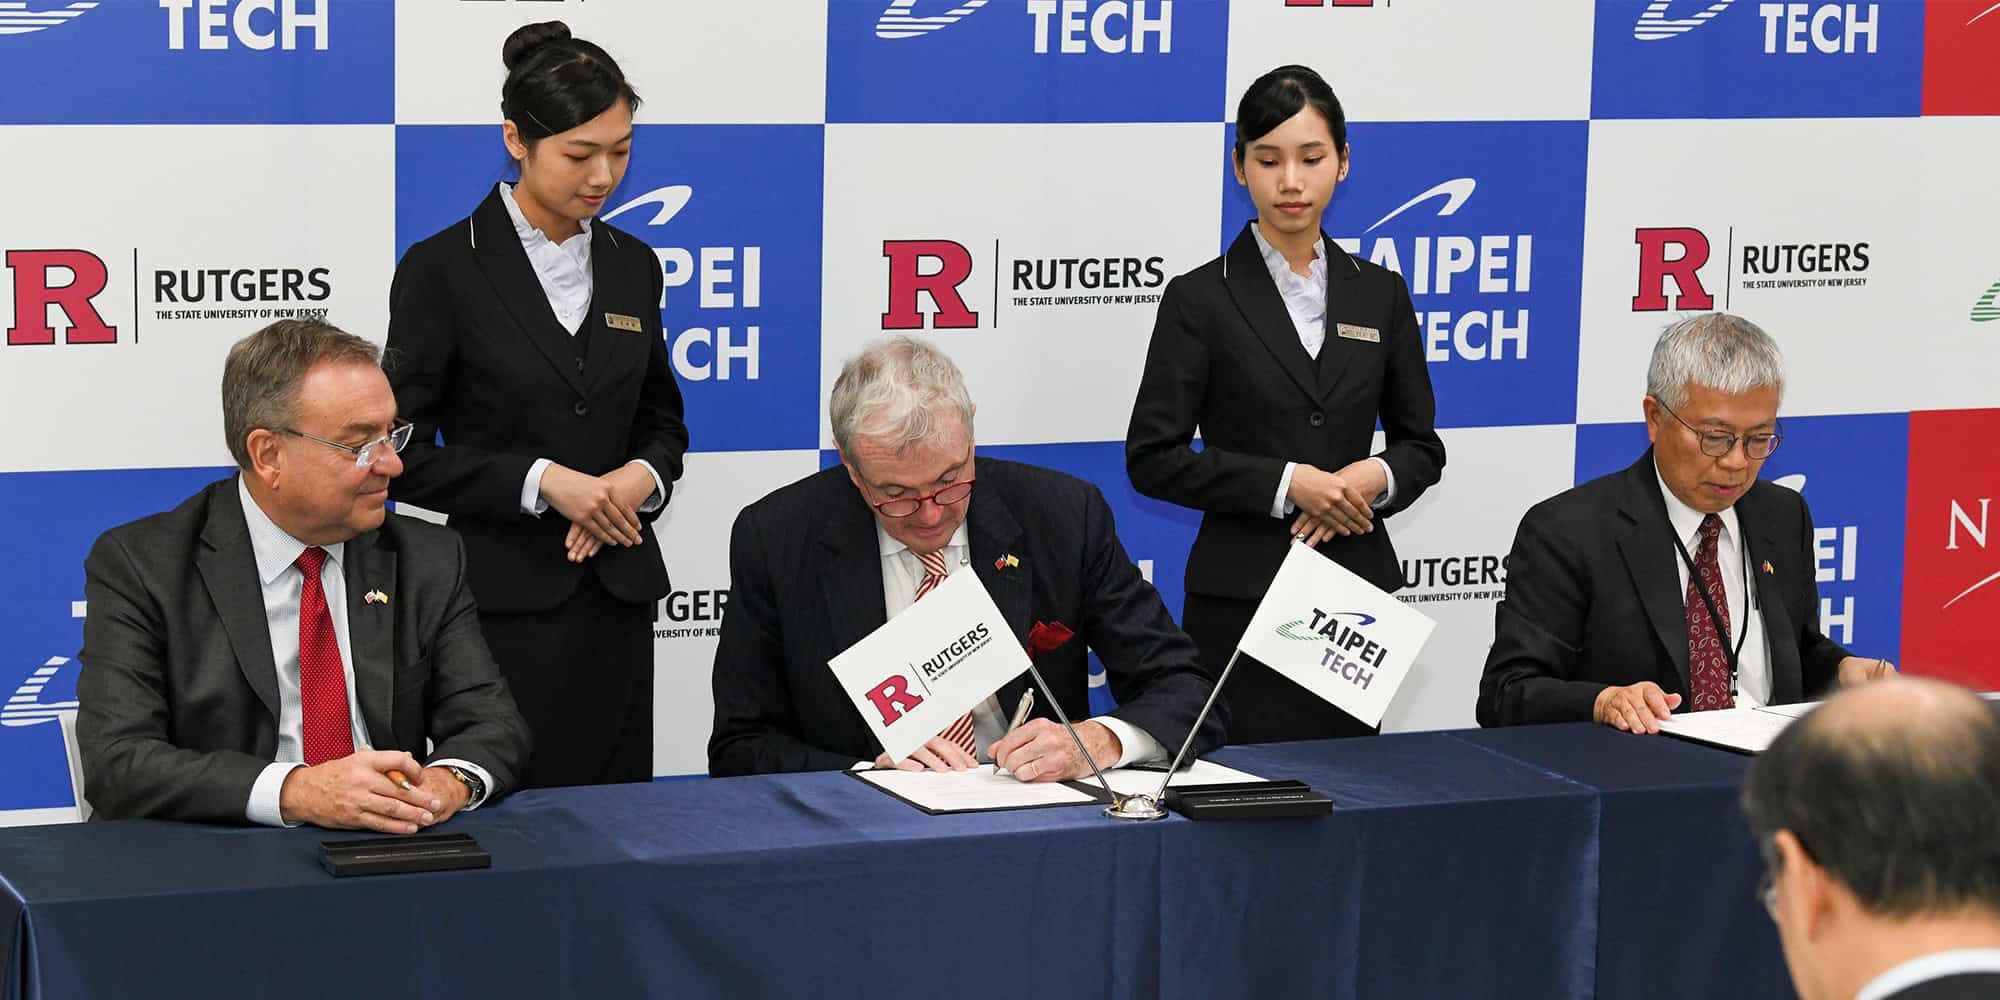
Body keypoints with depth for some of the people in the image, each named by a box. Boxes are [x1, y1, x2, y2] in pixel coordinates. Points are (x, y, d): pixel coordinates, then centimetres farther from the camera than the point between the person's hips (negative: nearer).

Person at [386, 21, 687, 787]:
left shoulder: (632, 266, 9)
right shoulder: (442, 269, -6)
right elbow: (405, 455, -7)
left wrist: (642, 478, -4)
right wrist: (541, 481, -16)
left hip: (617, 596, 5)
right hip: (504, 601, -5)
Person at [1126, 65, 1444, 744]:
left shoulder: (1379, 295, 10)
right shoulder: (1201, 298, -1)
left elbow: (1422, 446, 15)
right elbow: (1153, 458, -5)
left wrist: (1376, 477, -7)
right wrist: (1287, 483, -13)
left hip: (1358, 589, 4)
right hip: (1242, 597, -3)